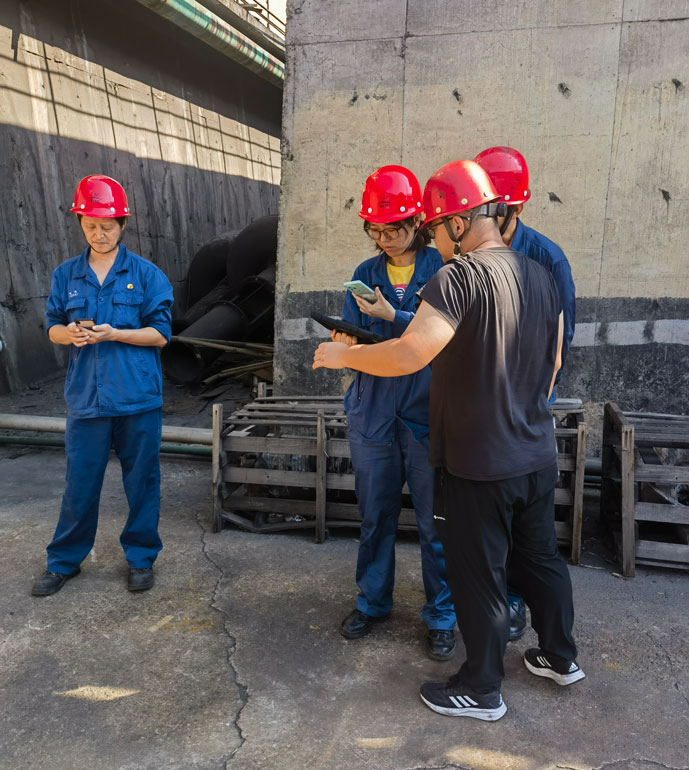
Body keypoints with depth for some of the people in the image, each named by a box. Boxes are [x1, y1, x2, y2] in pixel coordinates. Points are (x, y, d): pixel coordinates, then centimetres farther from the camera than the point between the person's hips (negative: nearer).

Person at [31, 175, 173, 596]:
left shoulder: (147, 274, 0)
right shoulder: (66, 275, 9)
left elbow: (160, 334, -3)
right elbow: (53, 327, 12)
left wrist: (113, 333, -17)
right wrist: (70, 333, -11)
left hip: (138, 397, -2)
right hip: (86, 397, 2)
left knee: (142, 481, 8)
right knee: (80, 482, 8)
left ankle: (141, 558, 25)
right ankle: (65, 561, 26)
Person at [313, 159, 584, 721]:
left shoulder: (462, 275, -20)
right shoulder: (540, 275, 5)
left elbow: (408, 355, -29)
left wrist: (341, 355, -13)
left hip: (478, 465, -8)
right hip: (537, 456, 8)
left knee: (478, 577, 9)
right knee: (540, 557, 24)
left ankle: (482, 690, 27)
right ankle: (561, 657, 43)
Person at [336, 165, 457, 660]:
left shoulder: (444, 269, -1)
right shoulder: (366, 274, 11)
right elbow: (353, 338, 8)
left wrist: (390, 316, -18)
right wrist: (349, 344, -15)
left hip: (428, 414, -3)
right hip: (373, 413, 4)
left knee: (436, 523, 4)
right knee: (375, 516, 14)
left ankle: (441, 616, 22)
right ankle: (372, 601, 33)